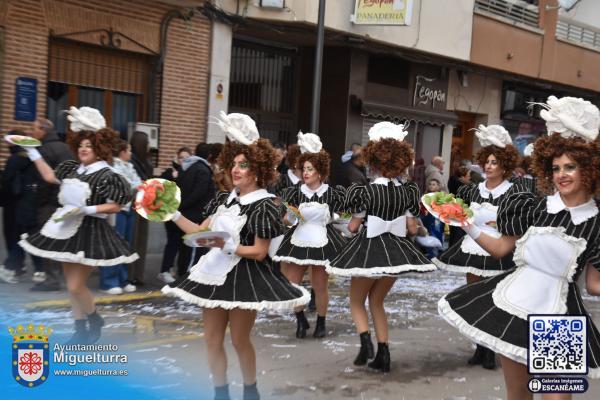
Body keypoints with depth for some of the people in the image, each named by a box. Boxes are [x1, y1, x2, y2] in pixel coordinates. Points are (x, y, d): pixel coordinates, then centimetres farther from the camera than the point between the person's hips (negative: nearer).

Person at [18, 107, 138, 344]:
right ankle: (80, 331, 24)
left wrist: (86, 210, -23)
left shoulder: (106, 176, -14)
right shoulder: (73, 169, 7)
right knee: (71, 285, 12)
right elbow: (50, 176, 21)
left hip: (89, 232, -8)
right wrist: (33, 153, 19)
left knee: (76, 286, -8)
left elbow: (115, 207, -15)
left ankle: (95, 320, 19)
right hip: (67, 229, 8)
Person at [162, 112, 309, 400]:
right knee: (212, 340, 10)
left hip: (244, 277, -7)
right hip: (215, 273, 7)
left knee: (239, 340, 5)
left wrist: (225, 246, -25)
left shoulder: (263, 206, -13)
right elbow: (200, 232, 10)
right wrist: (173, 214, 5)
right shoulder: (224, 200, 8)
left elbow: (259, 252, -16)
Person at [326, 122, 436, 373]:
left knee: (357, 300, 16)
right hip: (395, 251, 4)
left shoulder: (366, 191, -14)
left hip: (368, 250, -4)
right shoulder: (406, 192, -1)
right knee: (377, 301, 20)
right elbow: (412, 229, 1)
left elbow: (353, 227, -9)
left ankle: (365, 340, -8)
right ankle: (382, 354, 14)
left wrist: (350, 221, 12)